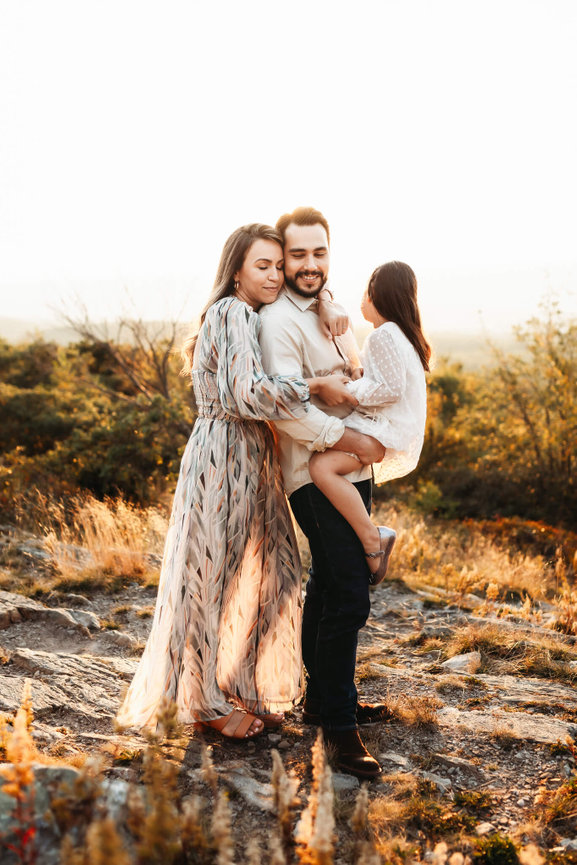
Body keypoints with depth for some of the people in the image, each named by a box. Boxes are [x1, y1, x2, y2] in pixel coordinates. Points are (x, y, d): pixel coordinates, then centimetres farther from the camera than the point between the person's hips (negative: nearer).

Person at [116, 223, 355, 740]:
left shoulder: (248, 318, 18)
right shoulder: (233, 314, -14)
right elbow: (247, 392, -27)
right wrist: (317, 386, -22)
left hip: (251, 461, 10)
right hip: (223, 458, -10)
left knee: (262, 572, 14)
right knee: (218, 575, 2)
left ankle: (244, 691, 27)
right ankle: (209, 702, 17)